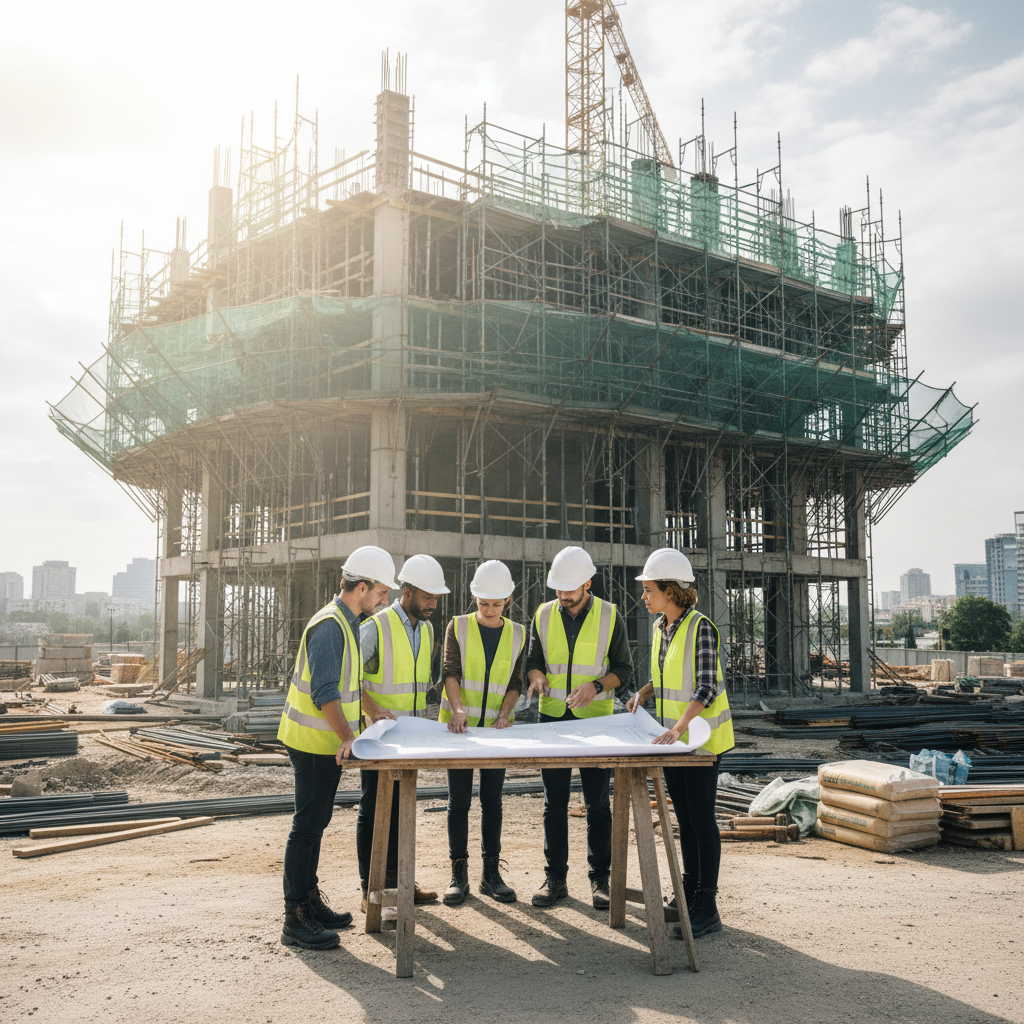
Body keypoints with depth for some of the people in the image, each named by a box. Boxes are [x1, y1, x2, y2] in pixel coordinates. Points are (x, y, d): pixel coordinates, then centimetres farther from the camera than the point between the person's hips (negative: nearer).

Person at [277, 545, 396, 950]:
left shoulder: (347, 623, 14)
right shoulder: (329, 625, -20)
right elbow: (324, 691, -26)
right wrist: (348, 736, -28)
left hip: (326, 741, 10)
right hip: (315, 743, -10)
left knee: (315, 824, 17)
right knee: (308, 827, -5)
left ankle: (309, 901, 28)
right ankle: (295, 921, 1)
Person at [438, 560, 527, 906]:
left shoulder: (518, 634, 5)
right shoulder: (458, 627, 0)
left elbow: (515, 682, 4)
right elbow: (451, 672, -9)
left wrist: (504, 715, -13)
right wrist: (458, 708, -26)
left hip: (496, 728, 2)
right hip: (459, 725, -1)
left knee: (492, 800, 6)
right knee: (459, 801, 2)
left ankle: (491, 874, 15)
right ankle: (459, 874, 10)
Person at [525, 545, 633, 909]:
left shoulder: (609, 616, -3)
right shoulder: (543, 616, 4)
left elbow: (624, 669, 1)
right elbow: (533, 660, 12)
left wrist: (597, 685, -17)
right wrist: (537, 677, -11)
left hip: (595, 719, -2)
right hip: (552, 718, 2)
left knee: (597, 803, 3)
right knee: (554, 803, 6)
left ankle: (600, 879, 14)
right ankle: (555, 878, 15)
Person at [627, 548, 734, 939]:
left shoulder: (701, 628, -17)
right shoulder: (661, 627, 7)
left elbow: (705, 688, -24)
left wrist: (679, 727, -35)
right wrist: (643, 693, 3)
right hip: (673, 736, 8)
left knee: (701, 818, -3)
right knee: (684, 817, 15)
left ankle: (707, 909, 4)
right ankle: (689, 894, 26)